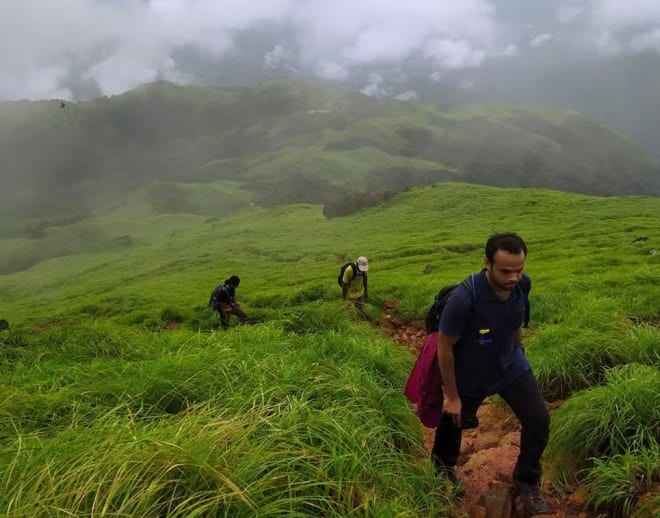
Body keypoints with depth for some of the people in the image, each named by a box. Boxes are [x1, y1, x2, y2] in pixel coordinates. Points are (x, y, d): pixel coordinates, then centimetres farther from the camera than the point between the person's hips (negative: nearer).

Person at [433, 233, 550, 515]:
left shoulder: (523, 284, -20)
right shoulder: (464, 298, -37)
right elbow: (444, 347, -24)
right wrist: (451, 396, -15)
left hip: (511, 365, 4)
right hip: (469, 376, -4)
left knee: (538, 419, -4)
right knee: (453, 422, 18)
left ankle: (526, 481, 22)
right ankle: (443, 466, 52)